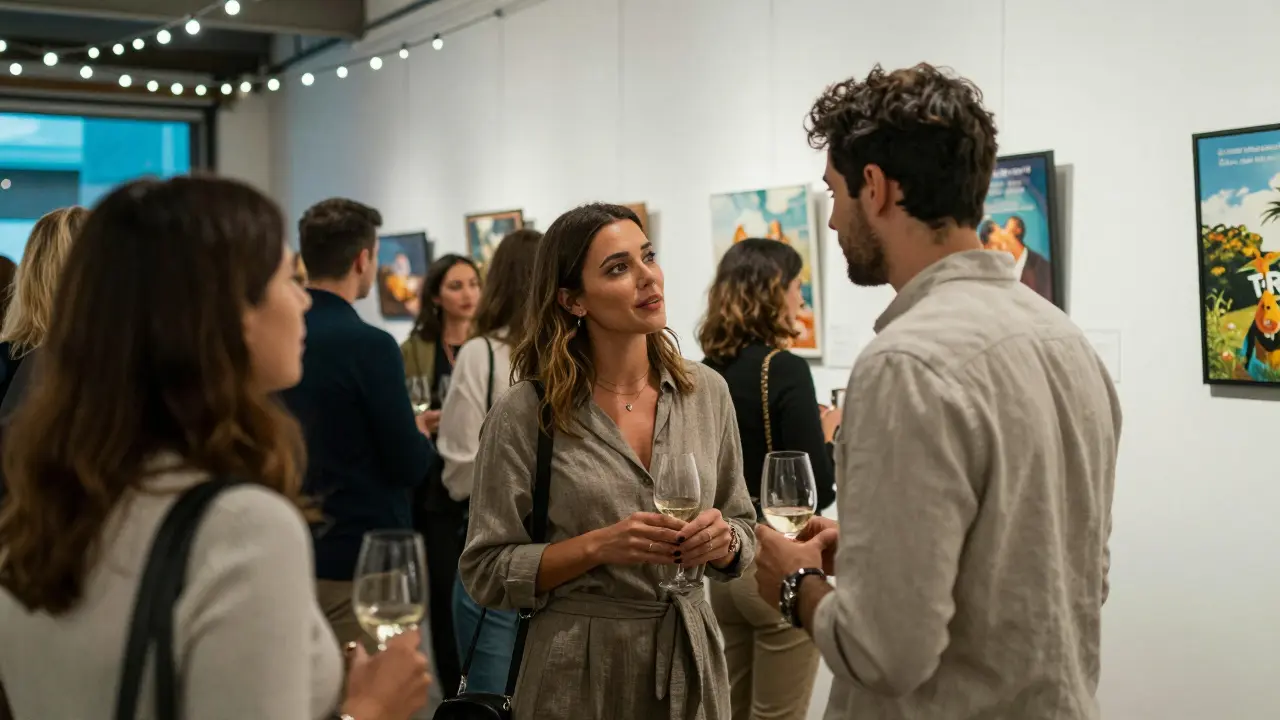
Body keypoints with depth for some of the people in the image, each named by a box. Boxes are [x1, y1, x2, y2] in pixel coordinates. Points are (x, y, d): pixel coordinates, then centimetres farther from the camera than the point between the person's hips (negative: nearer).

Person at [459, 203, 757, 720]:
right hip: (581, 673, -3)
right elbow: (486, 572, -9)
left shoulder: (707, 391, -2)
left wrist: (723, 540, -14)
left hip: (690, 660, 4)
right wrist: (597, 546, -21)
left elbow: (743, 528, 7)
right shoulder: (524, 414, -12)